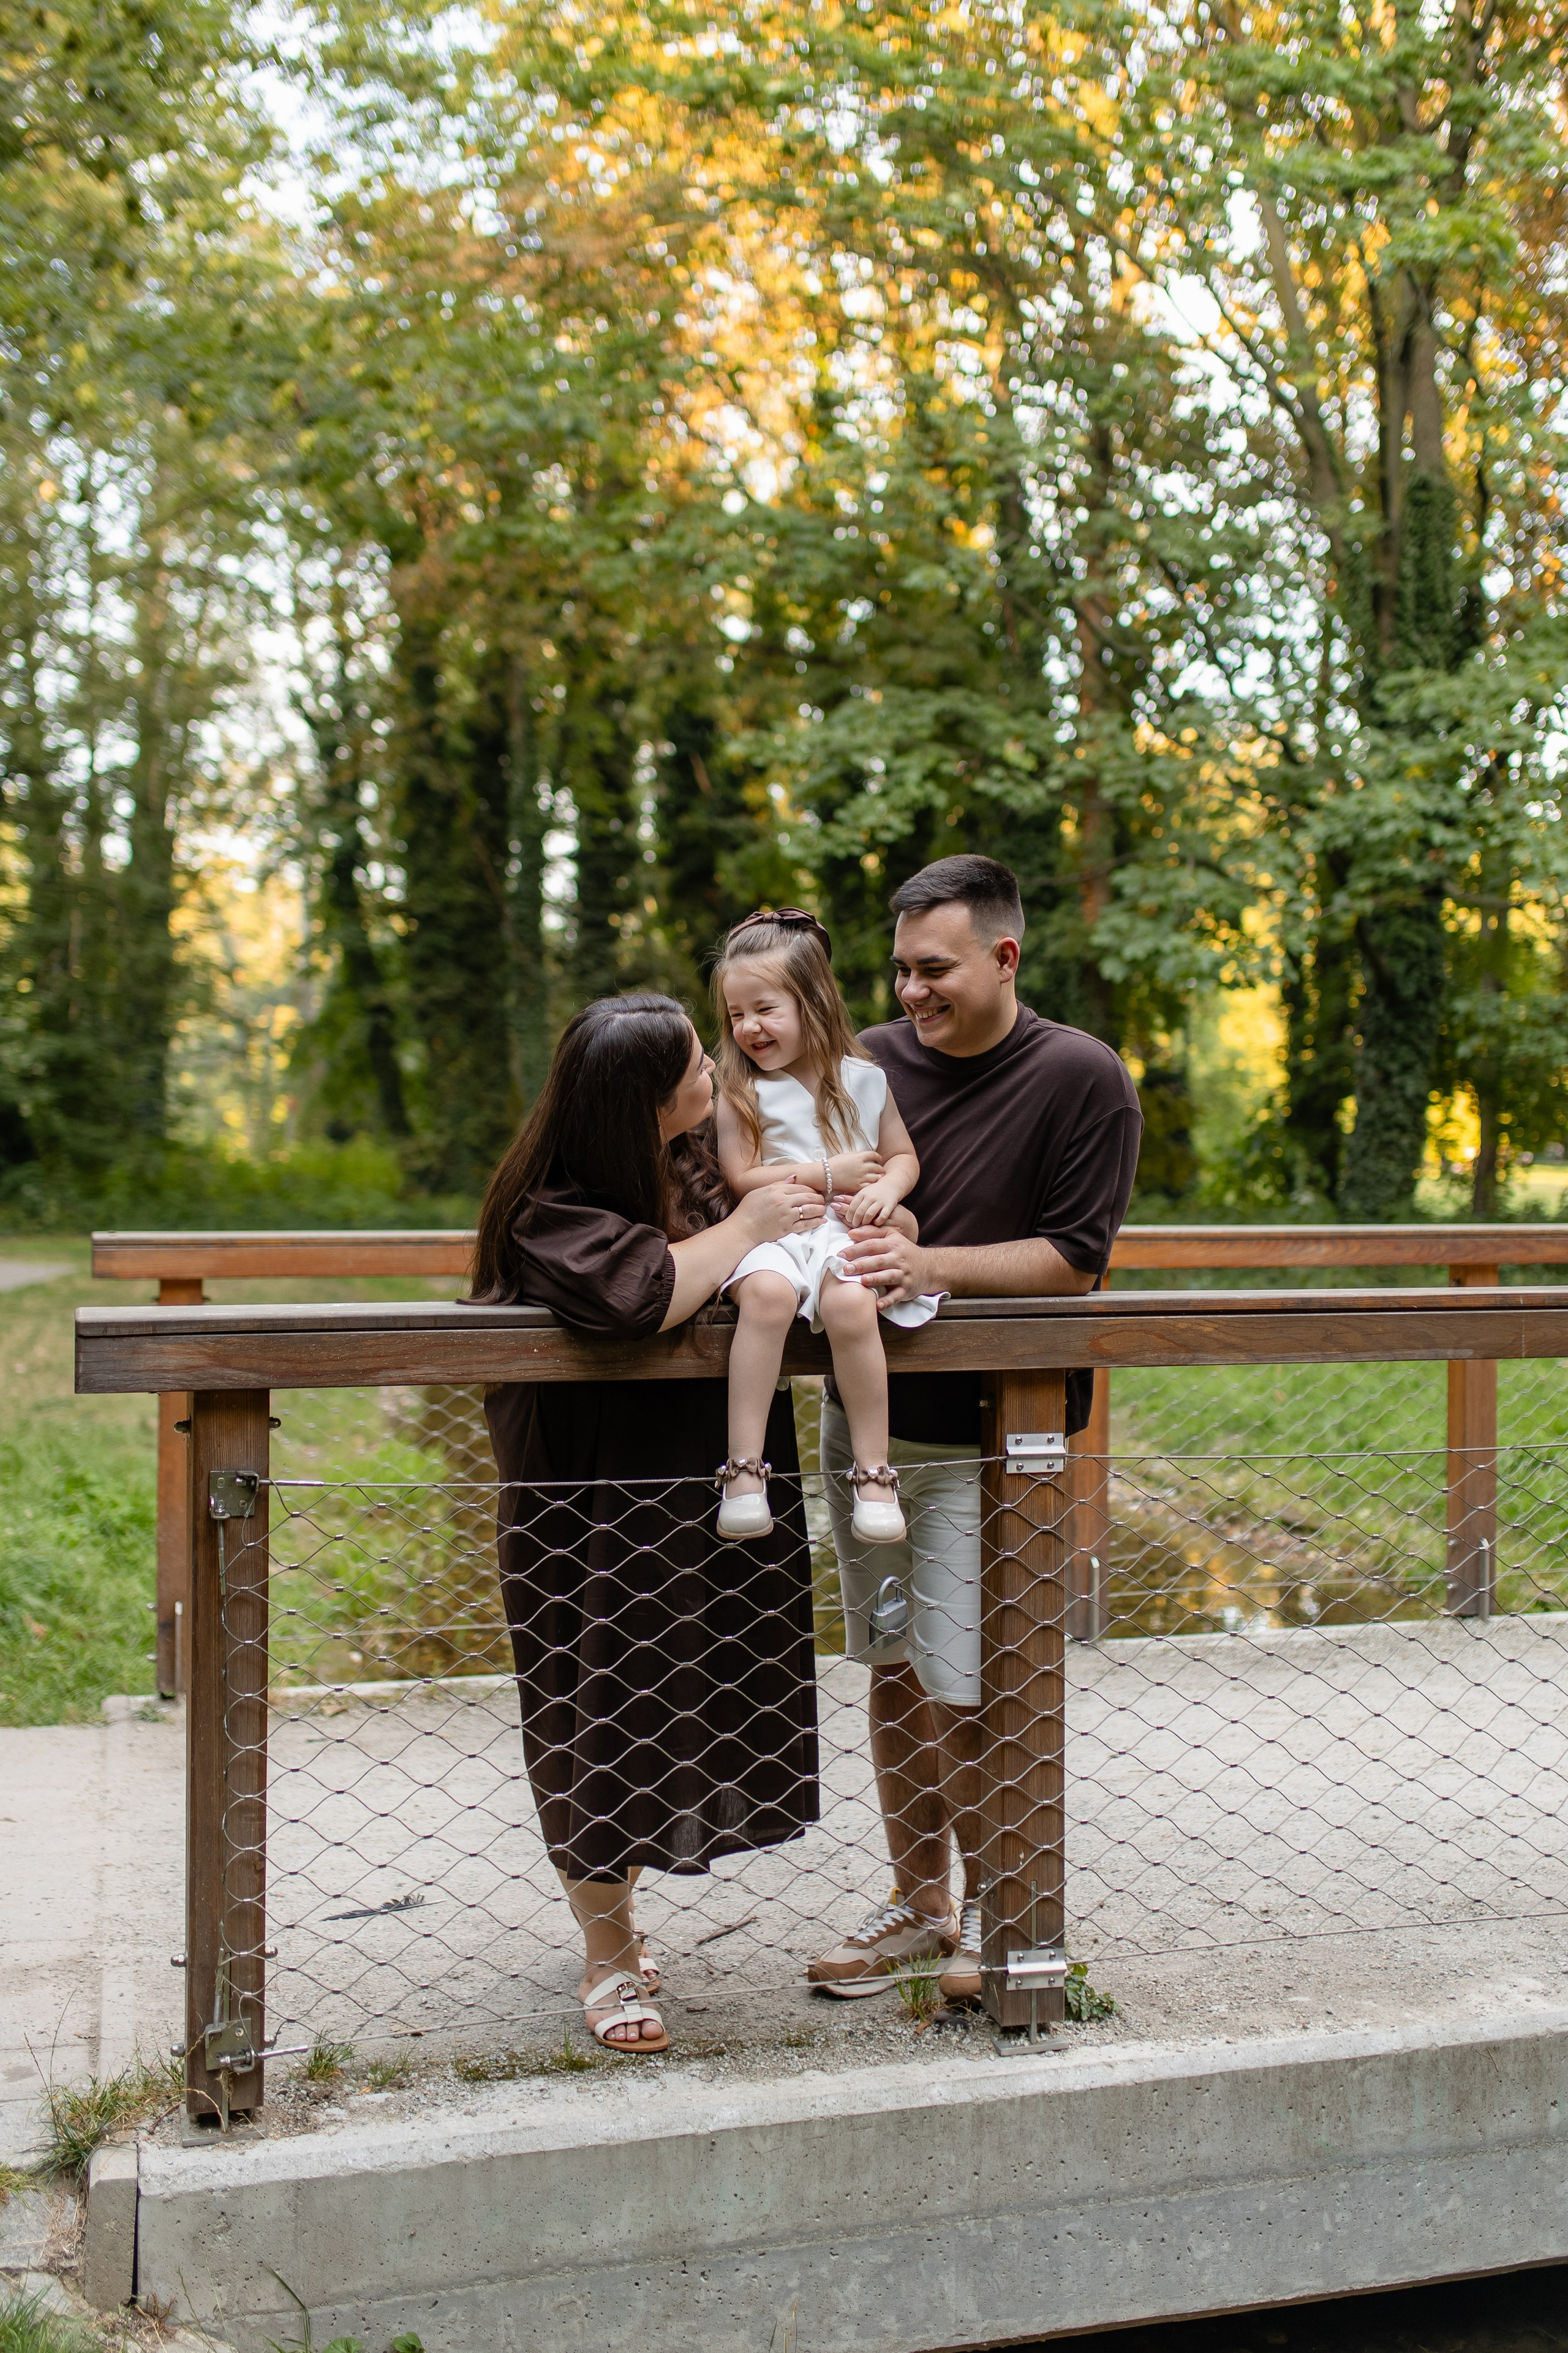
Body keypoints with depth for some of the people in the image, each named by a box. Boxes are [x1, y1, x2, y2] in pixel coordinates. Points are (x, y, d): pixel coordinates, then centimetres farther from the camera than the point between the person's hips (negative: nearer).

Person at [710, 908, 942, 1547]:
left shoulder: (863, 1079, 11)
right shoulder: (741, 1091, 7)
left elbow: (903, 1155, 16)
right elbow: (742, 1177, 1)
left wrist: (885, 1190, -7)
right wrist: (829, 1174, -4)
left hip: (846, 1232, 1)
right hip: (770, 1231, 0)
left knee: (850, 1303, -34)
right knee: (767, 1295, -36)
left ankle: (873, 1470, -22)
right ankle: (744, 1468, -32)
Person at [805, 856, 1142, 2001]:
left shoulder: (1083, 1079, -9)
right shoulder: (871, 1061, 5)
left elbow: (1072, 1261, -12)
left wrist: (930, 1268, -24)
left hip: (985, 1440, -5)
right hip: (863, 1418, 5)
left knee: (962, 1692, -3)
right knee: (892, 1670, 13)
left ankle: (989, 1906, 19)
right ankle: (919, 1902, 27)